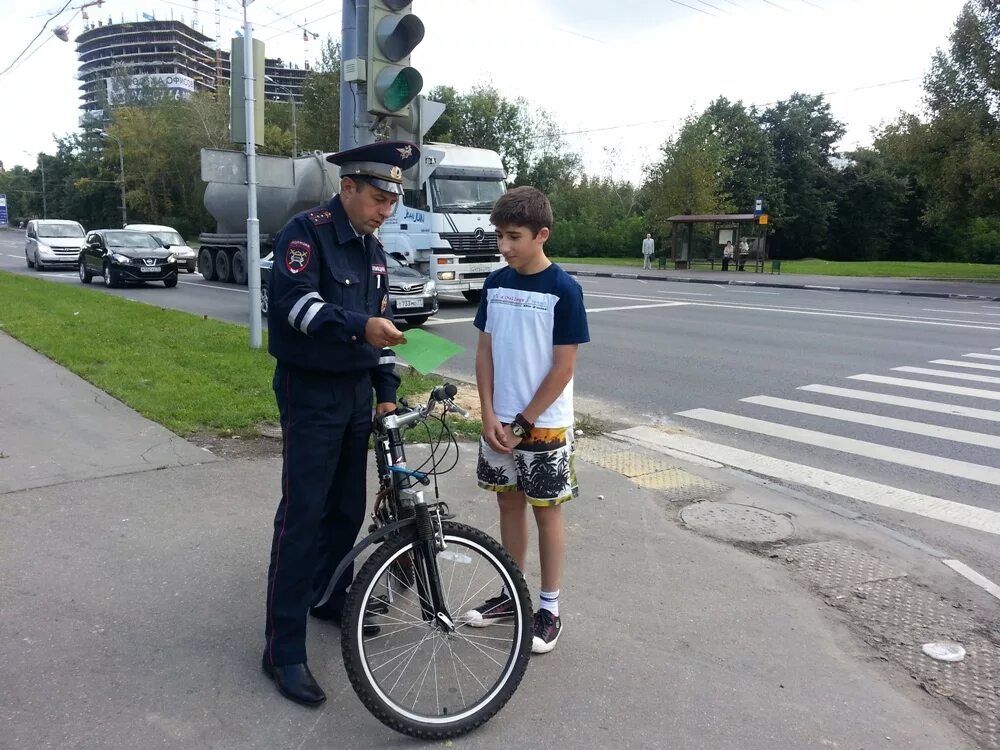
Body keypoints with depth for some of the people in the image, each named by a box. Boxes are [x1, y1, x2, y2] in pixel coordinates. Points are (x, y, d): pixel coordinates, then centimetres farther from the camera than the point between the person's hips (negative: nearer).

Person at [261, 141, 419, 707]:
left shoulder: (372, 248, 14)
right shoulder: (307, 231, -10)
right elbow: (296, 300, -25)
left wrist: (387, 390, 12)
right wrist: (360, 325, -38)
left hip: (358, 392, 8)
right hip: (311, 392, -7)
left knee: (348, 509, 14)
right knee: (303, 517, -7)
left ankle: (327, 595, 36)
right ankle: (284, 650, 2)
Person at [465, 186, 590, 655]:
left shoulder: (564, 290, -13)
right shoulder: (495, 283, 2)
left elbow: (563, 369, -14)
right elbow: (485, 352, 4)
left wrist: (524, 423, -13)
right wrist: (490, 417, -5)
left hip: (544, 424, -5)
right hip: (499, 421, 5)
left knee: (546, 511, 6)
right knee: (509, 503, 15)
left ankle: (549, 608, 20)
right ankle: (511, 594, 30)